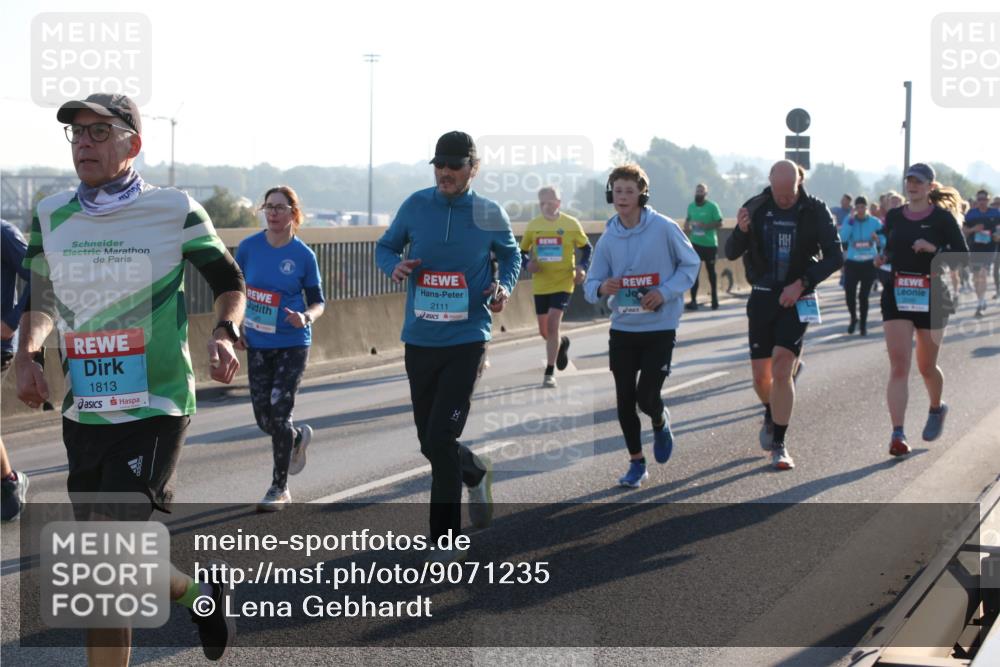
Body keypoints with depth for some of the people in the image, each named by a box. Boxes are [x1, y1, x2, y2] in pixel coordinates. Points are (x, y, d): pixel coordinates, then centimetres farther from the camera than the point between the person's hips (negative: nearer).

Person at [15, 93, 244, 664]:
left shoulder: (175, 211, -6)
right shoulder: (51, 216, 6)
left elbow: (229, 281, 7)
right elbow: (41, 302, 18)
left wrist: (226, 332, -12)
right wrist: (28, 355, -1)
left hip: (155, 410, -5)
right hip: (84, 416, 6)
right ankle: (200, 595, 43)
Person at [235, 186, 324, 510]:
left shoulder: (303, 255, -8)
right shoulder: (249, 247, -3)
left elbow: (318, 301, 0)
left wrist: (307, 317, -21)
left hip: (293, 344, -3)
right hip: (257, 345, 3)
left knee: (279, 414, -8)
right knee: (263, 418, 6)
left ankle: (279, 488, 7)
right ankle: (299, 437, 41)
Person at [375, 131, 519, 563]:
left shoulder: (490, 214, -3)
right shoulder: (416, 205, 0)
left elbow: (510, 254, 14)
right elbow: (386, 246, 11)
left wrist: (505, 285, -6)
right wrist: (394, 265, -12)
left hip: (466, 339, -3)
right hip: (419, 340, 3)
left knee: (441, 437, -12)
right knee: (429, 440, 12)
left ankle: (445, 539, 0)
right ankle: (476, 474, 45)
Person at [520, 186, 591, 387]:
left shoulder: (571, 224, -5)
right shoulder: (533, 226, 1)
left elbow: (586, 247, 8)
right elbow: (522, 252, 11)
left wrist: (582, 268, -7)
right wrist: (527, 265, -10)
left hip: (563, 283, -3)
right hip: (540, 285, 3)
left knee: (552, 324, -16)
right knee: (544, 331, 10)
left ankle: (549, 372, -7)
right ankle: (562, 343, 46)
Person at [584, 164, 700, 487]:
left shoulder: (664, 228, -10)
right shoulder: (608, 238, 0)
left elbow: (691, 263, 0)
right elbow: (591, 285, 3)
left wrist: (665, 292, -14)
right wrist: (602, 287, -21)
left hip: (660, 328, -4)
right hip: (622, 328, 4)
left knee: (647, 397, -10)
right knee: (625, 400, 5)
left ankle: (661, 423, 28)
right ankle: (636, 463, 23)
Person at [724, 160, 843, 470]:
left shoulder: (815, 211, -6)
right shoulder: (756, 208, -2)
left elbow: (835, 257, -6)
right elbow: (731, 253, 0)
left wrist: (801, 284, -16)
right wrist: (741, 231, -21)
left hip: (795, 300, -2)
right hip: (762, 297, 2)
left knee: (782, 371, -13)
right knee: (760, 375, 7)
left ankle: (778, 445, -5)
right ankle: (771, 416, 39)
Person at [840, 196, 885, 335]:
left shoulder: (875, 222, -1)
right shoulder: (849, 220, -2)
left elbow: (884, 242, 0)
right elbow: (843, 239, -16)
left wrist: (877, 239, -22)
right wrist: (850, 221, -20)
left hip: (869, 263, 0)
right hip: (852, 262, 0)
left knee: (864, 295, -1)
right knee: (850, 293, -6)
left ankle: (863, 324, 16)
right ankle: (854, 318, 22)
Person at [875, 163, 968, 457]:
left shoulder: (942, 217, -3)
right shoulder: (894, 217, 7)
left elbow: (962, 257, -5)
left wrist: (933, 248, -20)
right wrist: (883, 258, 0)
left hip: (931, 297, -2)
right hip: (896, 295, 2)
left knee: (926, 366, 12)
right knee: (898, 366, -10)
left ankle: (936, 409, 44)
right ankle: (897, 434, -14)